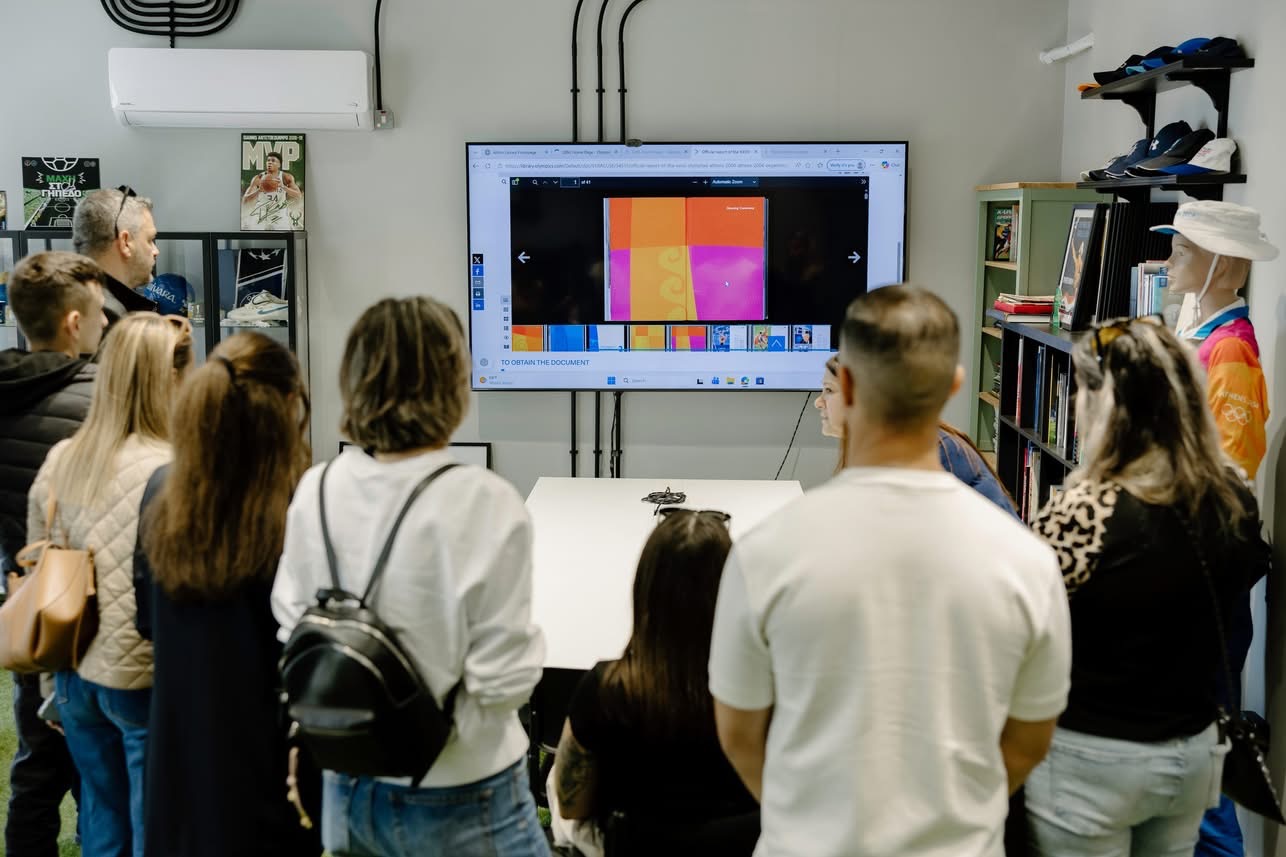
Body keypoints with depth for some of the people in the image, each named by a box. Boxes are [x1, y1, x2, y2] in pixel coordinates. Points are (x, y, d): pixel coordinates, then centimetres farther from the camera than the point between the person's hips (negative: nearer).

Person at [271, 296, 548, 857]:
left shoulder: (316, 491, -7)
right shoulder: (485, 504, -22)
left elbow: (291, 626, 2)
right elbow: (502, 681, -19)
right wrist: (525, 639, 0)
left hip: (348, 791, 5)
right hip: (459, 805, -4)